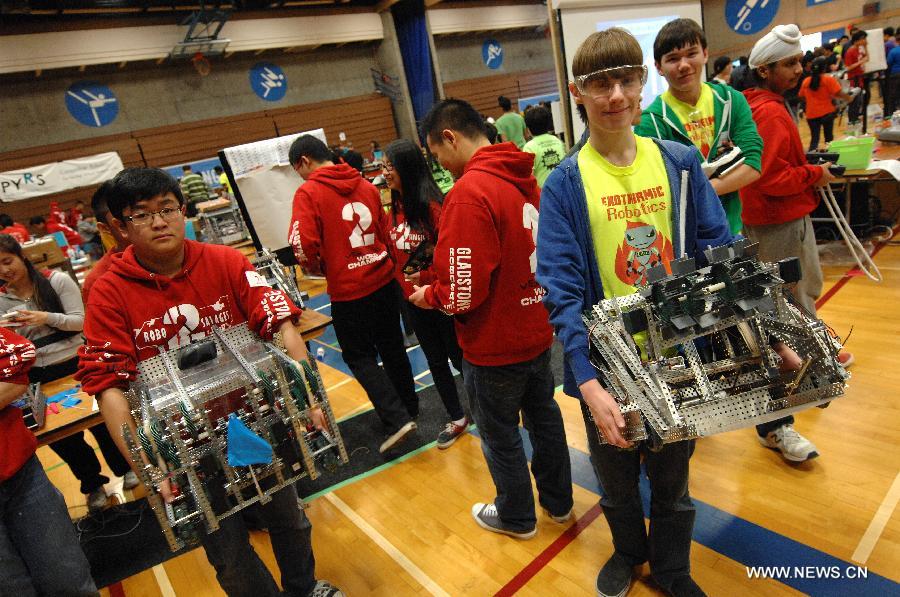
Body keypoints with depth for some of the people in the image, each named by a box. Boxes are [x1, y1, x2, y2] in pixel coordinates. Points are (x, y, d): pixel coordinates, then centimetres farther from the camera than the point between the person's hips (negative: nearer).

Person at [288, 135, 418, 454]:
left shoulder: (308, 192, -11)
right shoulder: (366, 185, 6)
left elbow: (304, 247, -19)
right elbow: (387, 232, 10)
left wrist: (318, 268, 1)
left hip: (349, 291, -6)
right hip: (384, 281, 6)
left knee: (360, 356, 11)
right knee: (392, 347, 20)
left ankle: (397, 419, 4)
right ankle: (408, 407, 36)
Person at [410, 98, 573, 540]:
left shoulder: (469, 192, -25)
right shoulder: (524, 178, 2)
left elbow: (463, 292, -26)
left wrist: (427, 296, -5)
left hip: (495, 344, -8)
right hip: (538, 330, 8)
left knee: (500, 434, 14)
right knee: (543, 415, 23)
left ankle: (517, 517, 37)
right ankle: (558, 501, 44)